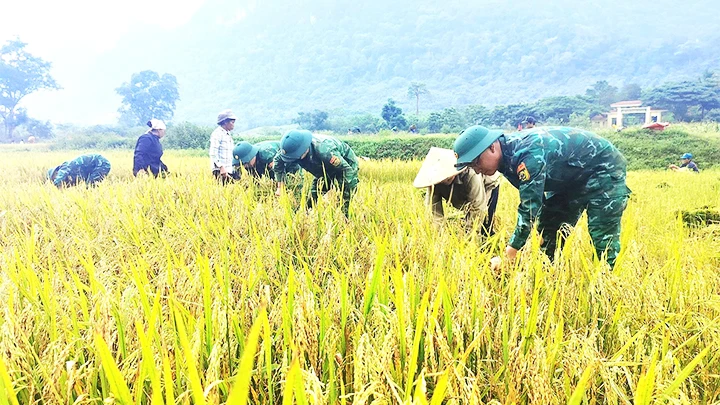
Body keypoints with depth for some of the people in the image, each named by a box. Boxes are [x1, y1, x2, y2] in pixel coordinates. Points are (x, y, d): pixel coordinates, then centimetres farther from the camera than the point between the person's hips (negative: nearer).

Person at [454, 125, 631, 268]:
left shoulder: (528, 154, -35)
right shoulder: (507, 157, -6)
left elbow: (530, 206, -38)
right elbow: (530, 197, 3)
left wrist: (509, 255, -36)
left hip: (604, 166, -9)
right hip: (573, 179, 9)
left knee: (602, 235, -14)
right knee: (548, 229, 5)